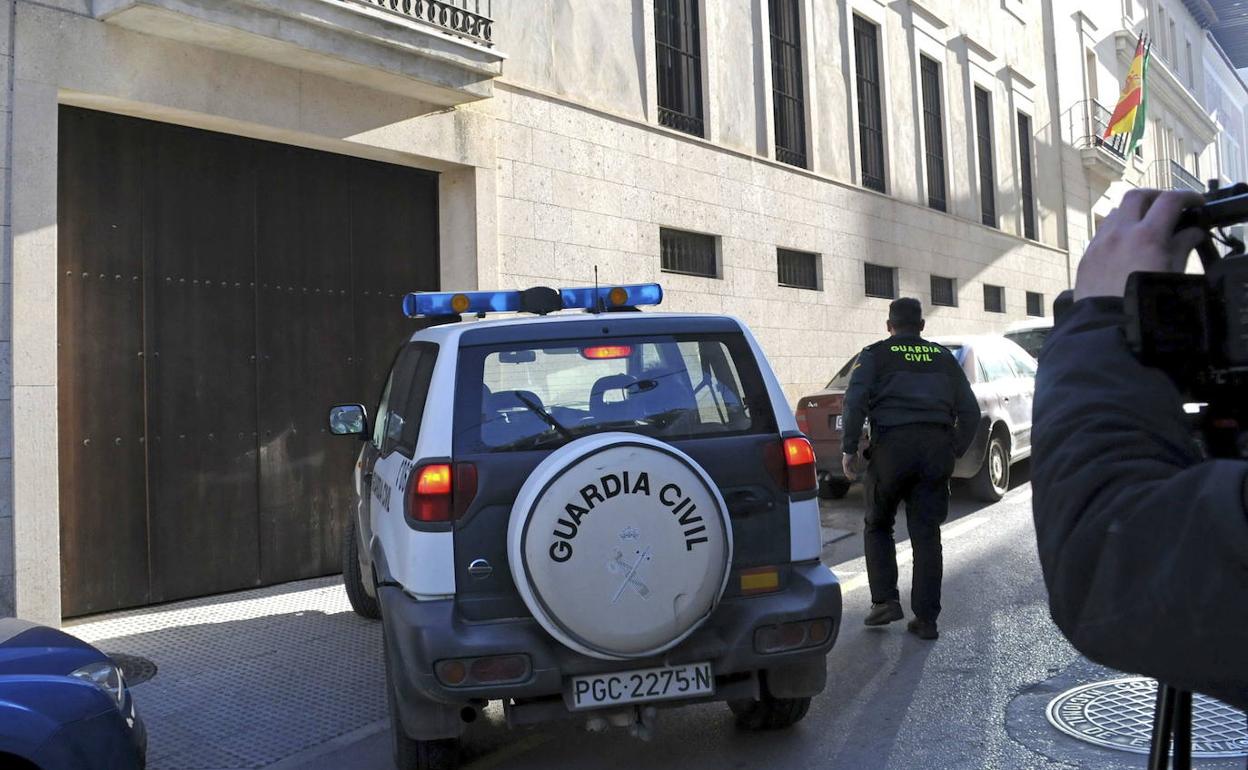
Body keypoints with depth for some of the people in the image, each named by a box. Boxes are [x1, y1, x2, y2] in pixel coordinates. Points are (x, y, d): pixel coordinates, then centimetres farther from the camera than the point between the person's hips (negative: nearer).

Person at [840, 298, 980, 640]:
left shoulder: (875, 355, 7)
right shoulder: (944, 358, 19)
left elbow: (855, 401, -8)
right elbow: (970, 410, 16)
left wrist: (849, 449, -3)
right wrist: (955, 451, 20)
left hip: (892, 445, -3)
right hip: (937, 448, 3)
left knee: (878, 526, 15)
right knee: (927, 534, 7)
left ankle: (885, 600, 7)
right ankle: (926, 619, 8)